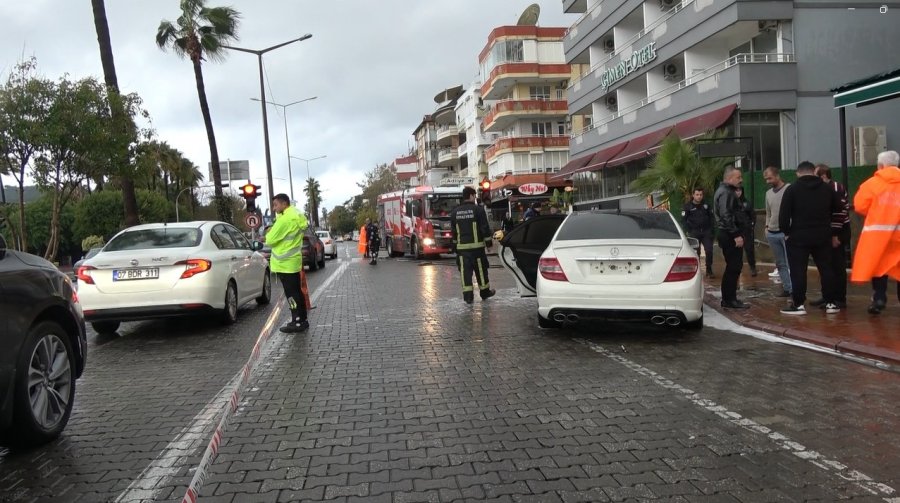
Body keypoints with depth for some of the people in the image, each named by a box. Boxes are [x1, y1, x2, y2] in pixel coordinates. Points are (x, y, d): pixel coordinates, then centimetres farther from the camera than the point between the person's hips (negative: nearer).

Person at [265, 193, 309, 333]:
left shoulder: (286, 218, -20)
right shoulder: (296, 214, 12)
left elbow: (271, 239, -17)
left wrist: (267, 236, 4)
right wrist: (271, 233, 7)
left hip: (285, 262, -10)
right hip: (293, 260, 10)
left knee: (291, 293, -4)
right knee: (296, 291, 14)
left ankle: (297, 322, -1)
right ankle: (302, 320, 20)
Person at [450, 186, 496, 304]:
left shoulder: (455, 212, 9)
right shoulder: (478, 209, -6)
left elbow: (453, 231, 15)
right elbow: (485, 228, -6)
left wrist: (455, 246, 22)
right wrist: (488, 243, 2)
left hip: (461, 247, 3)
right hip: (476, 246, -3)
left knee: (465, 271, 2)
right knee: (481, 269, 10)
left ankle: (468, 295, -3)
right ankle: (485, 292, 23)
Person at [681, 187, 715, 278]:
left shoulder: (706, 205, 8)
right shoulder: (688, 206, 0)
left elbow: (712, 217, 16)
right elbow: (683, 220, -1)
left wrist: (710, 228, 4)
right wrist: (689, 231, -7)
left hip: (706, 232, 2)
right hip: (694, 232, -2)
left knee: (709, 251, -5)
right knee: (696, 253, 0)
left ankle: (709, 270, 4)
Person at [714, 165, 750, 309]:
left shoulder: (725, 191, 18)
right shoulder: (726, 193, -15)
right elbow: (726, 216, -24)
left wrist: (736, 233, 21)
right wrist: (736, 235, -24)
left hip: (727, 235, 11)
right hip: (730, 235, -11)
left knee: (732, 267, 13)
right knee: (734, 267, -7)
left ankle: (728, 299, 18)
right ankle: (730, 300, -3)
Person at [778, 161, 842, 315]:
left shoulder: (792, 189, -4)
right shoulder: (827, 188, 10)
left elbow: (784, 214, -9)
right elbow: (837, 212, 15)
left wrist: (786, 232, 3)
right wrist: (834, 234, 22)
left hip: (798, 236, -4)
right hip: (822, 237, 4)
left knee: (798, 271, -1)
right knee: (826, 269, 11)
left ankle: (798, 305, 0)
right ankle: (830, 303, 14)